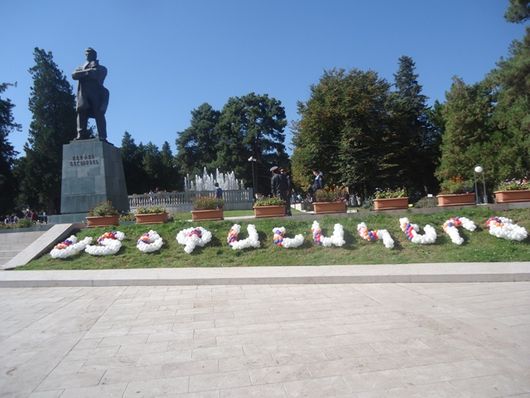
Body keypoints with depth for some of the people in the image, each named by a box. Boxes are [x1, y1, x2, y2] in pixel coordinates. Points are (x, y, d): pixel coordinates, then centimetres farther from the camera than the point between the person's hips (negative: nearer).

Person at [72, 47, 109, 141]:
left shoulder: (101, 68, 20)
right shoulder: (81, 67, 29)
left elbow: (98, 77, -1)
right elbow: (74, 75, 9)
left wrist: (82, 75, 5)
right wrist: (88, 71, -2)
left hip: (96, 93, -3)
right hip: (83, 93, 3)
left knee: (99, 114, -12)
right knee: (81, 112, -10)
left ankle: (102, 137, -19)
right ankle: (81, 135, -15)